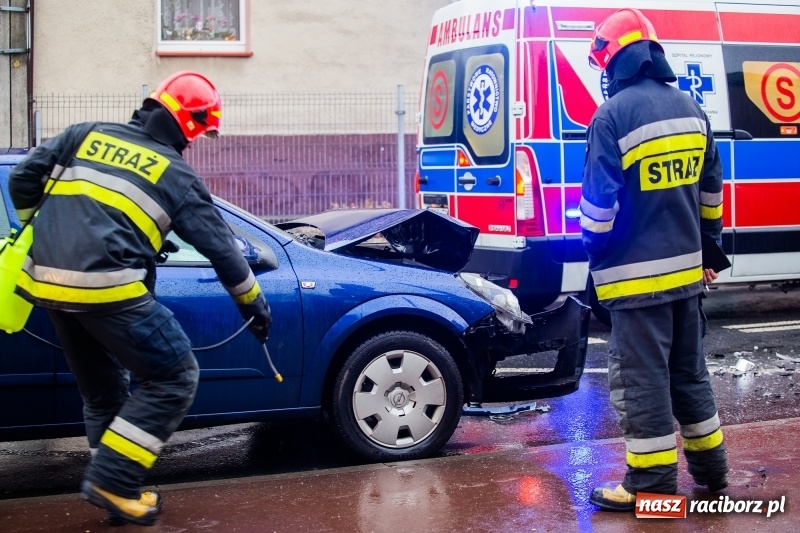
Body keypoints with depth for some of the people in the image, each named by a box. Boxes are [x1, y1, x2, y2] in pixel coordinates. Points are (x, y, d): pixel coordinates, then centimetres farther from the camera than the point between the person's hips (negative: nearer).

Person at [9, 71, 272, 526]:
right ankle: (112, 481, -1)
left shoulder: (87, 135, 17)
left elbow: (24, 179, 16)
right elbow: (220, 246, 11)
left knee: (101, 388, 22)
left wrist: (41, 230, 34)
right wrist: (255, 304, 22)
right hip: (106, 288, -6)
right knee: (174, 378, 5)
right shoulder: (176, 174, 6)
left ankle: (113, 486, 22)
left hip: (48, 281, 6)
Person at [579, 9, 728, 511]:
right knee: (689, 372, 18)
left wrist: (595, 250, 0)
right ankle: (711, 469, 26)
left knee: (642, 381, -1)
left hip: (636, 274, -7)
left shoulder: (613, 115, -14)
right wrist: (707, 244, 25)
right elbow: (711, 191, 16)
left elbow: (599, 200, -14)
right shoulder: (692, 109, 9)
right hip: (686, 268, 7)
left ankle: (653, 486, 3)